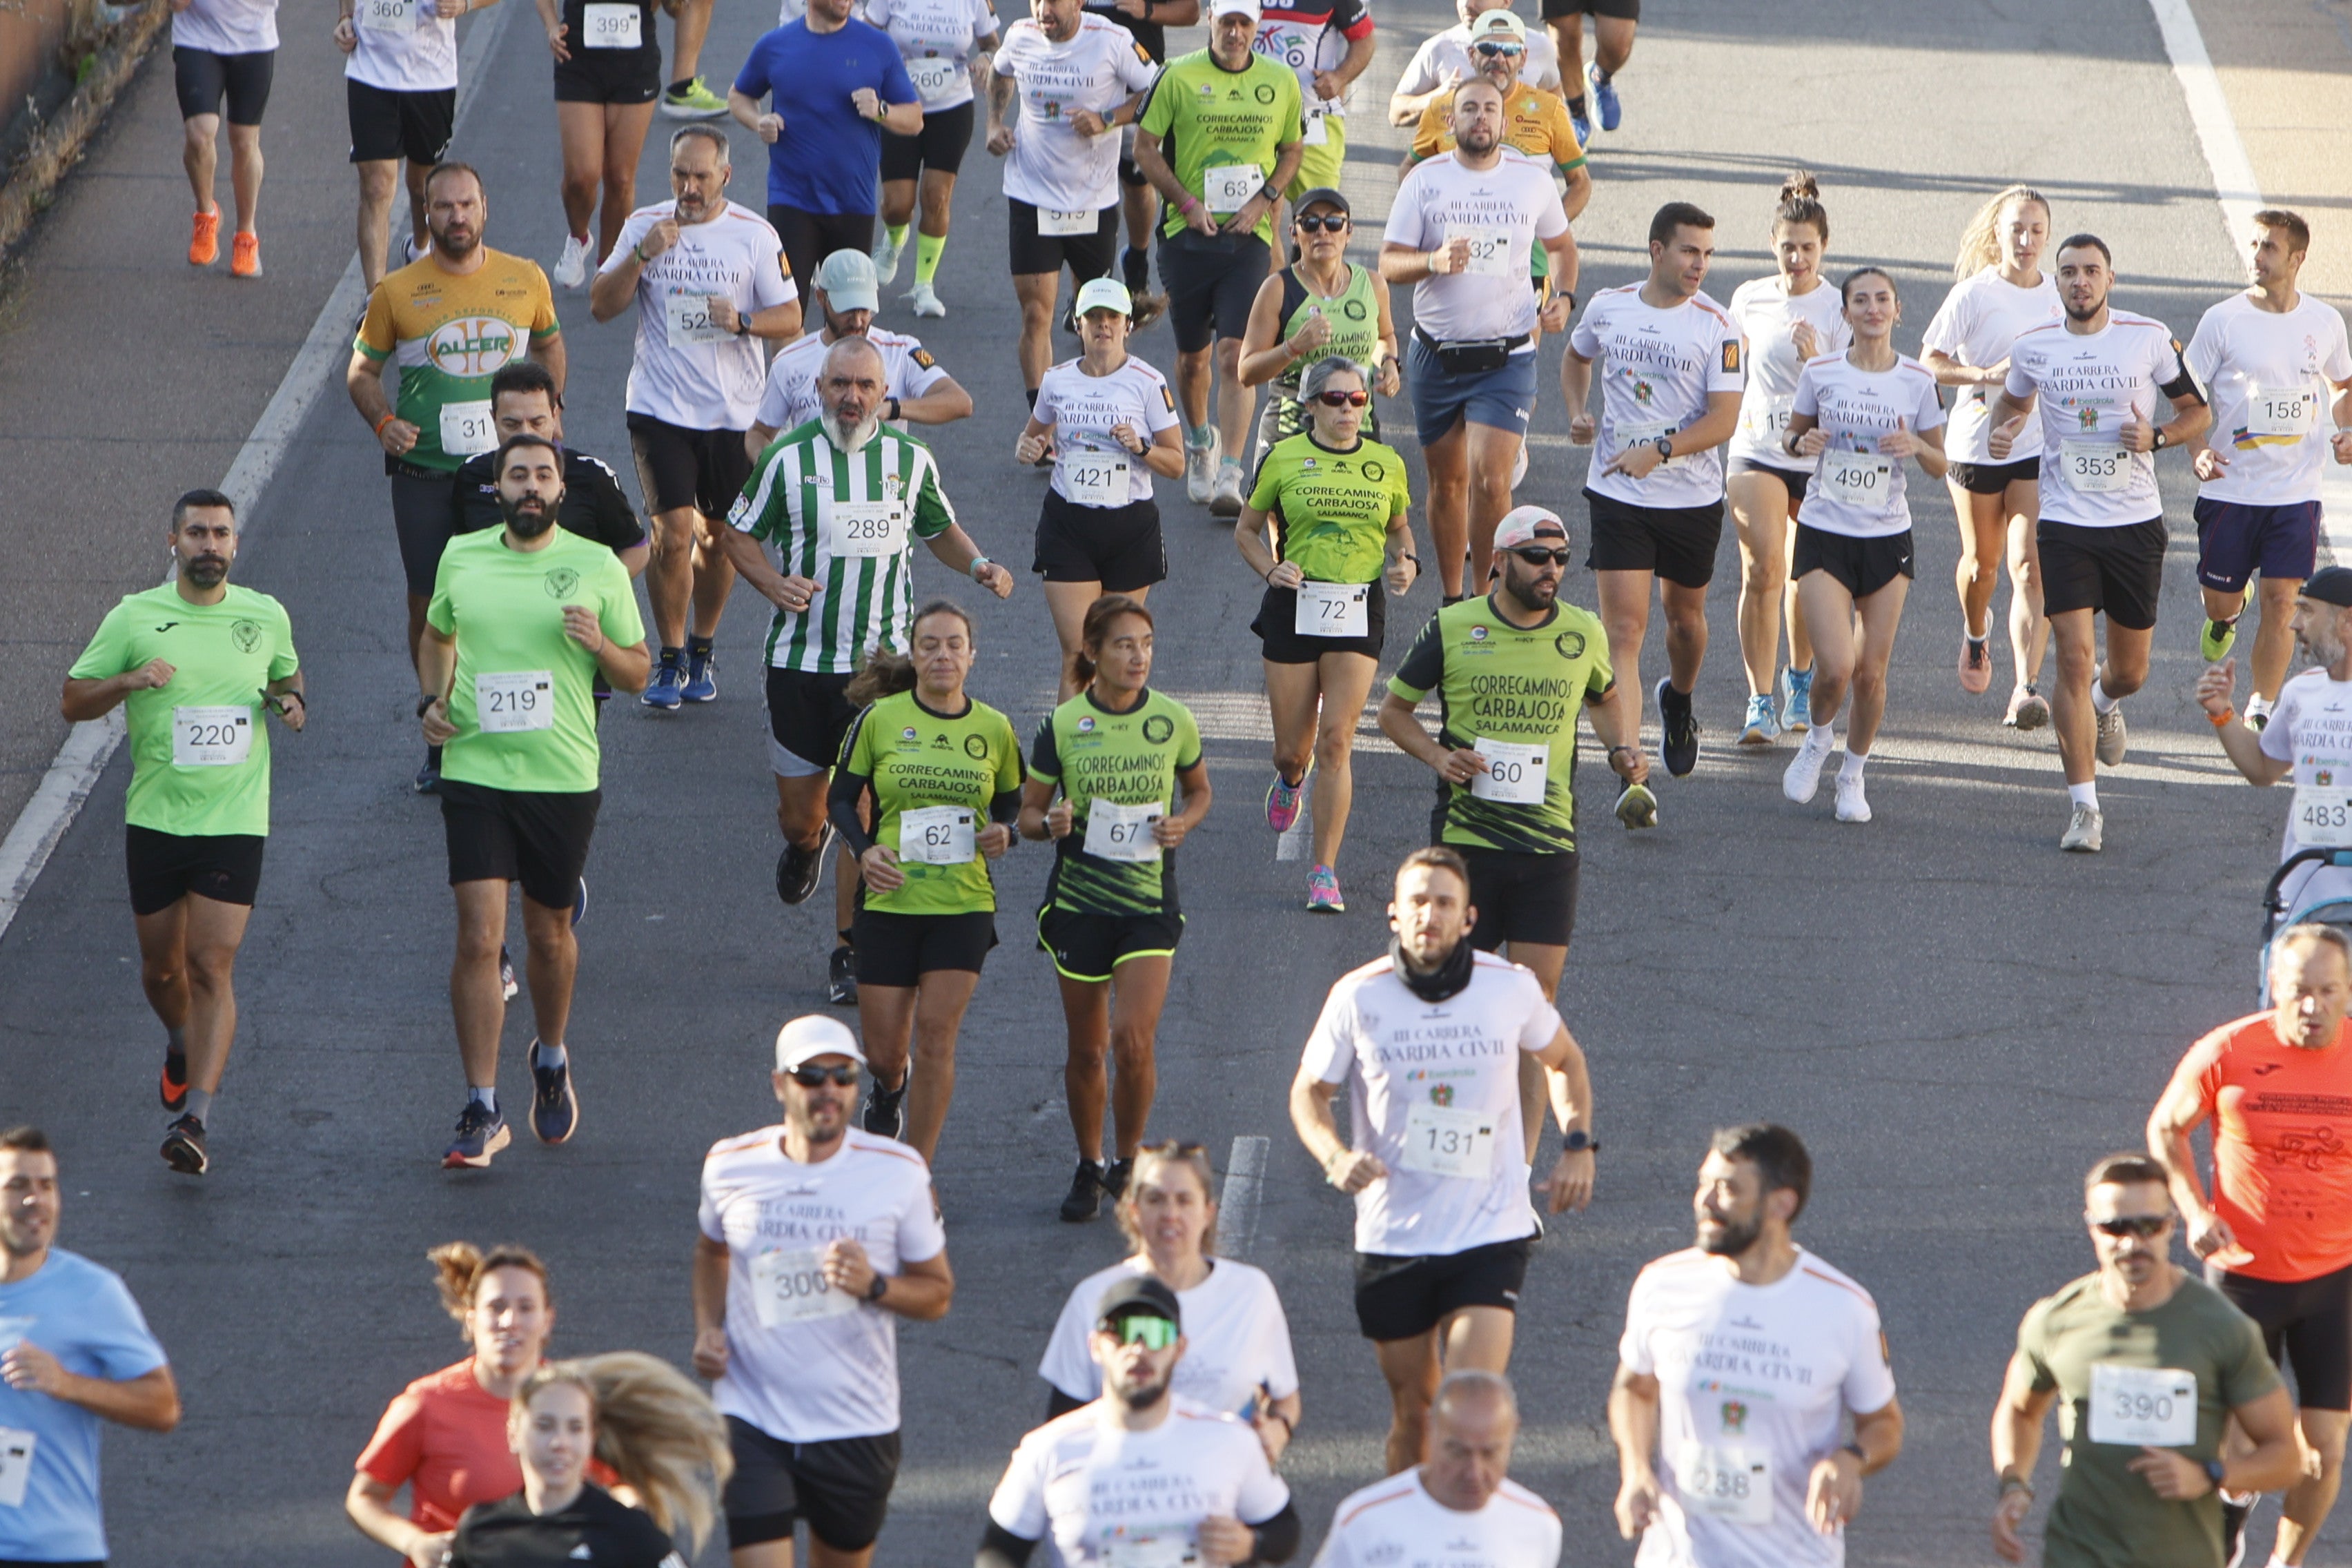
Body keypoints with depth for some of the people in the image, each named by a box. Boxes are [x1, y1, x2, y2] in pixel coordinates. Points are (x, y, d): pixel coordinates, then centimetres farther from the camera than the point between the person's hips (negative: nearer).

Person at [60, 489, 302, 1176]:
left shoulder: (267, 618, 4)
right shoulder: (134, 618, -1)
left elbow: (288, 679, 23)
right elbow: (73, 701, 2)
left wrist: (293, 705, -1)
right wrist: (129, 682, -17)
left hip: (234, 819, -1)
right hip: (155, 817, 1)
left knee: (212, 965, -12)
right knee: (161, 965, 12)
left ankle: (195, 1118, -16)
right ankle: (182, 1045, 46)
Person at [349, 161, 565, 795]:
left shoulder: (526, 280, 3)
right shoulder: (397, 292, -2)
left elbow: (548, 345, 21)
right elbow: (362, 371, 7)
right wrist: (384, 423, -11)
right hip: (424, 473, -1)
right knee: (429, 607, 3)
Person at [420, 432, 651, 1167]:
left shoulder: (597, 568, -1)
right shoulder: (461, 558, 4)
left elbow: (638, 672, 6)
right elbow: (437, 636, 24)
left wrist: (599, 644, -15)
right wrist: (430, 701, 6)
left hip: (564, 777, 0)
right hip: (476, 772, 0)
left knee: (548, 934, 13)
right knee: (479, 937, -10)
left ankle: (551, 1060, 42)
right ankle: (482, 1111, -7)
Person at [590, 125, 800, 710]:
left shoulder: (754, 234, -1)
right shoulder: (644, 225, 1)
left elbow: (790, 318, 1)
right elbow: (602, 306, -2)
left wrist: (742, 321, -20)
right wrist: (642, 254, -17)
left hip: (733, 412, 1)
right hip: (660, 410, -1)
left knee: (719, 536, 10)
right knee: (673, 534, -10)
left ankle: (703, 650, 30)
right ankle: (670, 658, 5)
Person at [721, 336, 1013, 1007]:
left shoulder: (912, 460, 2)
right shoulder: (787, 459, -4)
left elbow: (940, 529, 19)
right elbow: (739, 534, 6)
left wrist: (978, 565, -2)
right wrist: (774, 583, -14)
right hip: (800, 658, 0)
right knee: (798, 814, 8)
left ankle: (850, 950, 3)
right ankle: (807, 842, 47)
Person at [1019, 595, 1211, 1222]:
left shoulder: (1174, 721, -2)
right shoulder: (1063, 725, -4)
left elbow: (1199, 792, 14)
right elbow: (1029, 813, 4)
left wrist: (1182, 824, -7)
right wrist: (1050, 823, -19)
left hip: (1150, 904, -1)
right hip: (1079, 903, 1)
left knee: (1132, 1040, -15)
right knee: (1086, 1049, 8)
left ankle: (1128, 1162, 8)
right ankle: (1088, 1168, 29)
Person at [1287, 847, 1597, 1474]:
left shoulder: (1512, 988, -3)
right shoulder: (1358, 997, -5)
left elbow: (1563, 1060, 16)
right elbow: (1310, 1091, 7)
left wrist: (1578, 1145, 1)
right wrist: (1334, 1156, -14)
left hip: (1490, 1234, -1)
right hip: (1392, 1235, 1)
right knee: (1412, 1408, 11)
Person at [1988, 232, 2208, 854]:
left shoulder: (2149, 338, -4)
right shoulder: (2033, 347, 0)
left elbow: (2198, 411, 6)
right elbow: (2013, 400, 21)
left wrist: (2157, 437, -14)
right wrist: (2001, 433, -2)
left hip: (2136, 522, 1)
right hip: (2065, 523, -1)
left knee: (2130, 670, 11)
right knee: (2075, 659, -13)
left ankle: (2105, 703, 50)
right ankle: (2084, 808, -7)